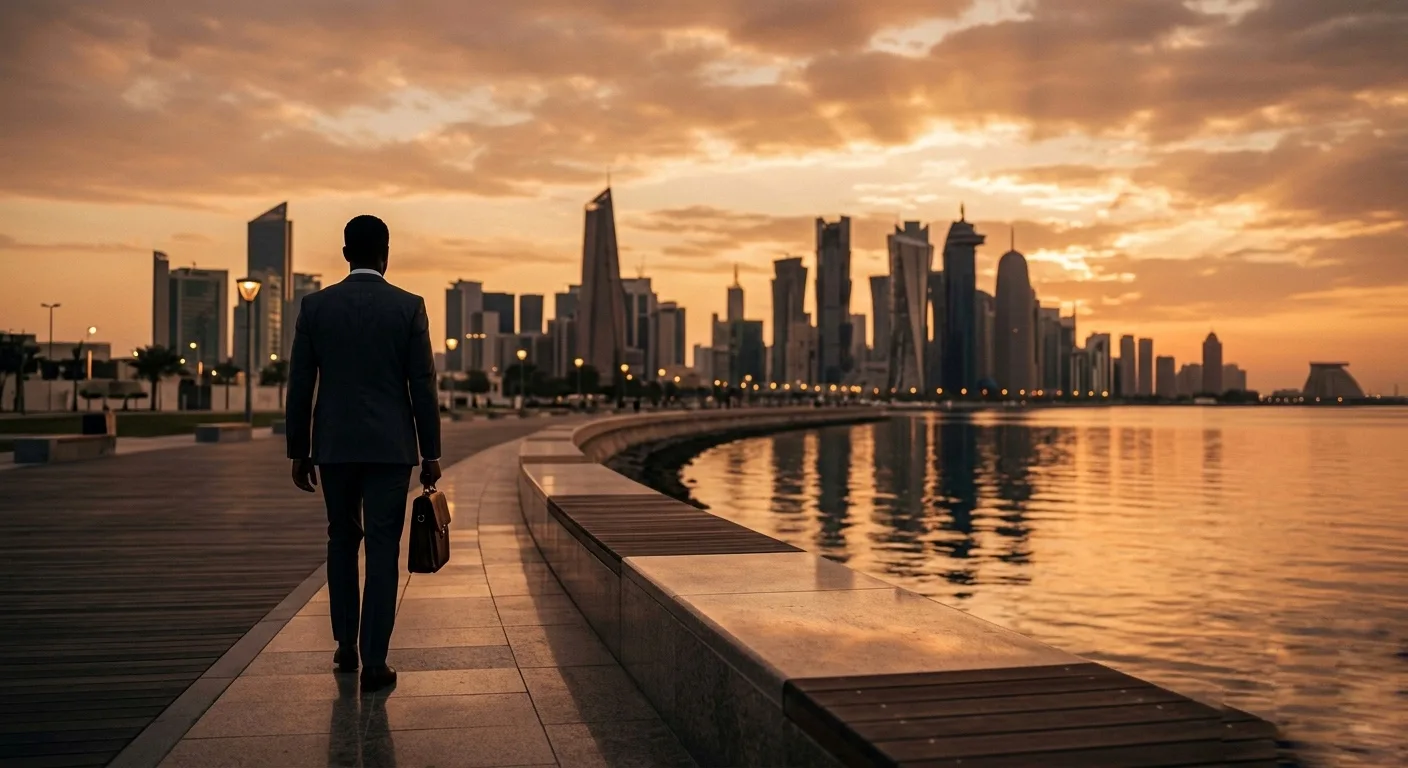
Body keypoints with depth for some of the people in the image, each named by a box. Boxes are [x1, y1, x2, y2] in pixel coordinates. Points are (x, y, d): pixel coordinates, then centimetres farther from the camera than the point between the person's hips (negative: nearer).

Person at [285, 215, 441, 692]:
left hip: (334, 446, 2)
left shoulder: (316, 305, 1)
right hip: (390, 447, -2)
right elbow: (423, 386, -4)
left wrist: (298, 451, 10)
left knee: (342, 541, 18)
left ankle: (346, 647, 24)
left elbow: (300, 384, 2)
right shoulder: (408, 307, -4)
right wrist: (431, 453, 3)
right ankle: (373, 662, 1)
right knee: (382, 550, 1)